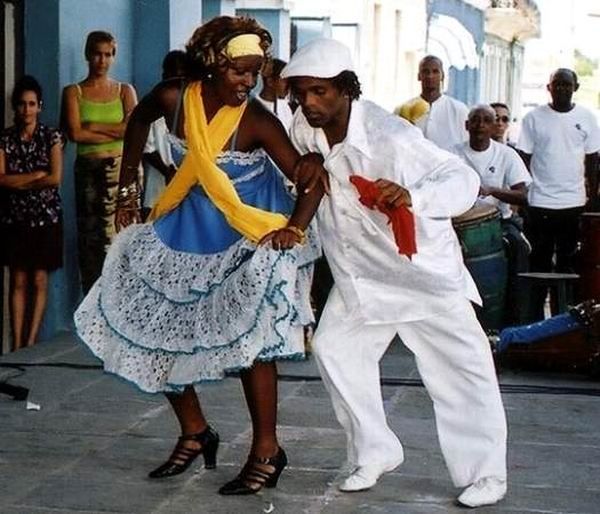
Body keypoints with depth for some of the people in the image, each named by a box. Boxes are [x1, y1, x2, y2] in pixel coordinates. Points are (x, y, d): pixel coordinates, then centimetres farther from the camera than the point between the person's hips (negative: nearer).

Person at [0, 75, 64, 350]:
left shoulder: (51, 137, -1)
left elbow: (56, 178, -11)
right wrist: (37, 175, -12)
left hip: (45, 217, -1)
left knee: (39, 280, 0)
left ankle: (31, 344, 3)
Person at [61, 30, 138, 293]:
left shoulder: (125, 91, 10)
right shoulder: (73, 92, 7)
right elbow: (75, 133, -7)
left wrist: (94, 126, -6)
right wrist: (115, 132, -6)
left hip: (121, 169, 0)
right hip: (88, 171, 0)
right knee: (90, 235, 0)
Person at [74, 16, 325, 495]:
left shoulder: (258, 122, -23)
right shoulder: (173, 97, -14)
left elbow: (311, 179, -22)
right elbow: (138, 121, 9)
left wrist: (295, 229, -36)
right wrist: (128, 187, 10)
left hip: (249, 237, -5)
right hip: (186, 232, 5)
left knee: (249, 338, -14)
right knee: (153, 328, 9)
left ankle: (267, 451, 1)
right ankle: (196, 433, 25)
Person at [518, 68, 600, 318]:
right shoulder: (534, 117, 0)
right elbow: (524, 159, 2)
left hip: (574, 203, 2)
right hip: (540, 203, -2)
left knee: (569, 263, 8)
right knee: (539, 262, 3)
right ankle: (535, 316, 11)